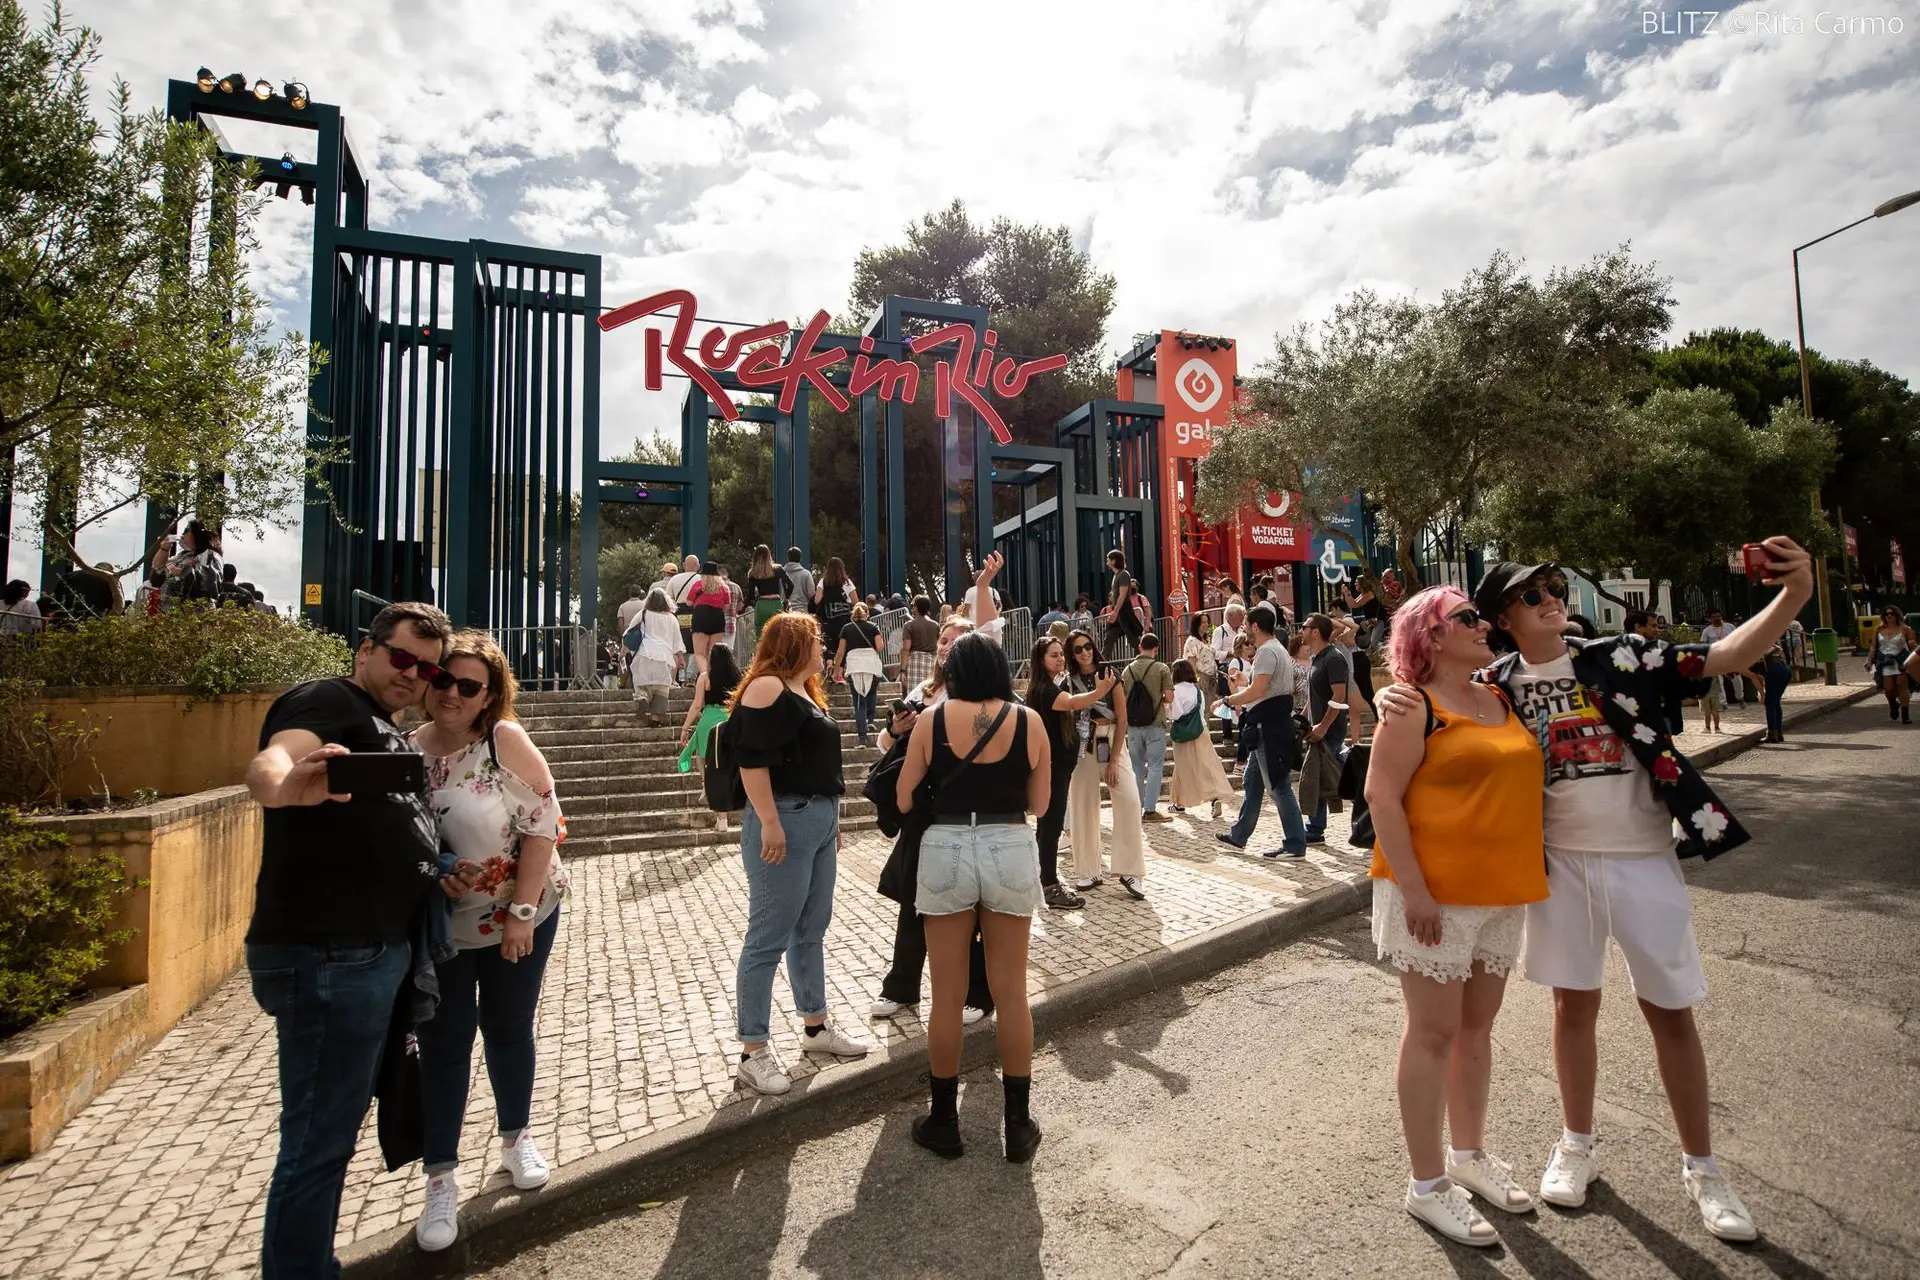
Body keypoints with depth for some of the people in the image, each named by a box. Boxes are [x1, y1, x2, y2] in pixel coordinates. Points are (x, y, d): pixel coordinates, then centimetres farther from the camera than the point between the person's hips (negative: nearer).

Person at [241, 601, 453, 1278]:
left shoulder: (385, 731, 19)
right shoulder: (326, 700, -9)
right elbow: (269, 764, -31)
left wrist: (443, 876, 17)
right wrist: (288, 784, -54)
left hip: (375, 953, 11)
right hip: (328, 959, -11)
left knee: (334, 1125, 26)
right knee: (319, 1140, -2)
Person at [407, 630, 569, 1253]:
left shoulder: (505, 739, -18)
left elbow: (543, 821, -18)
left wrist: (522, 911, -19)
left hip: (519, 918, -2)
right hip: (435, 926, 2)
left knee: (509, 1030, 15)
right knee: (442, 1043, 8)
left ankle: (515, 1138, 38)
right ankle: (440, 1180, 25)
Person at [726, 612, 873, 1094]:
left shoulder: (805, 692, 19)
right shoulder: (767, 687, -11)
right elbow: (751, 757, -19)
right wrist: (768, 822, -24)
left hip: (820, 819, 10)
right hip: (784, 821, -10)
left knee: (811, 929, 18)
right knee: (768, 937, -3)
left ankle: (817, 1027, 31)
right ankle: (753, 1052, 6)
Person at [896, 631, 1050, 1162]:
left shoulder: (932, 720, -2)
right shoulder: (1028, 720, 0)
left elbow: (904, 800, 0)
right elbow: (1039, 803, 5)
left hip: (945, 850, -1)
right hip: (1010, 851, 1)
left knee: (947, 996, 11)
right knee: (1011, 993, 11)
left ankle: (944, 1122, 24)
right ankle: (1018, 1125, 22)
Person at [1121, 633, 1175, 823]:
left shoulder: (1127, 670, 4)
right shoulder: (1161, 668, -7)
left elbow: (1122, 698, 7)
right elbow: (1169, 697, -10)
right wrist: (1158, 699, 10)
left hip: (1133, 725, 4)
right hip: (1155, 724, -4)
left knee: (1136, 768, 12)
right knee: (1155, 767, 2)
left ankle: (1136, 809, 16)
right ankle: (1150, 810, -2)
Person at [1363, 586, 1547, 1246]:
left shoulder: (1502, 701, 11)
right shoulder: (1413, 707, -12)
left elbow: (1523, 770, 22)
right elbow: (1381, 797, -17)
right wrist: (1414, 889, -22)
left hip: (1502, 893, 7)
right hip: (1435, 895, -7)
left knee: (1477, 1025, 18)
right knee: (1434, 1032, 2)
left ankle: (1469, 1152, 35)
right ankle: (1428, 1184, 15)